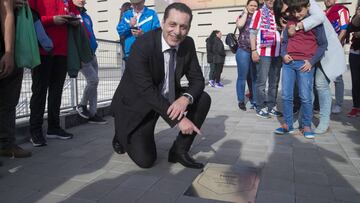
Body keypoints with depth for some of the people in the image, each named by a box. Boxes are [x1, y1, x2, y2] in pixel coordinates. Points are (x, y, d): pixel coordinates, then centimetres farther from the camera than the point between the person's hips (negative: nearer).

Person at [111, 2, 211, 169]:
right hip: (136, 104, -6)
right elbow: (147, 91, -30)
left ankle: (179, 150, -1)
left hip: (167, 98, 6)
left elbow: (197, 80, -6)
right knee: (146, 160, -14)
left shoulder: (188, 44, -9)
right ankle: (123, 135, 19)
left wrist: (185, 98, -29)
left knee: (203, 99, -13)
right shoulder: (142, 46, -27)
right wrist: (178, 119, -31)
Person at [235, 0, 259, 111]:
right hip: (243, 51, -3)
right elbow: (239, 25, -17)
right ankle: (241, 101, 11)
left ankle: (255, 100, 16)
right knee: (242, 77, 2)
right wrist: (245, 13, -5)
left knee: (255, 77, 7)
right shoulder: (242, 16, 7)